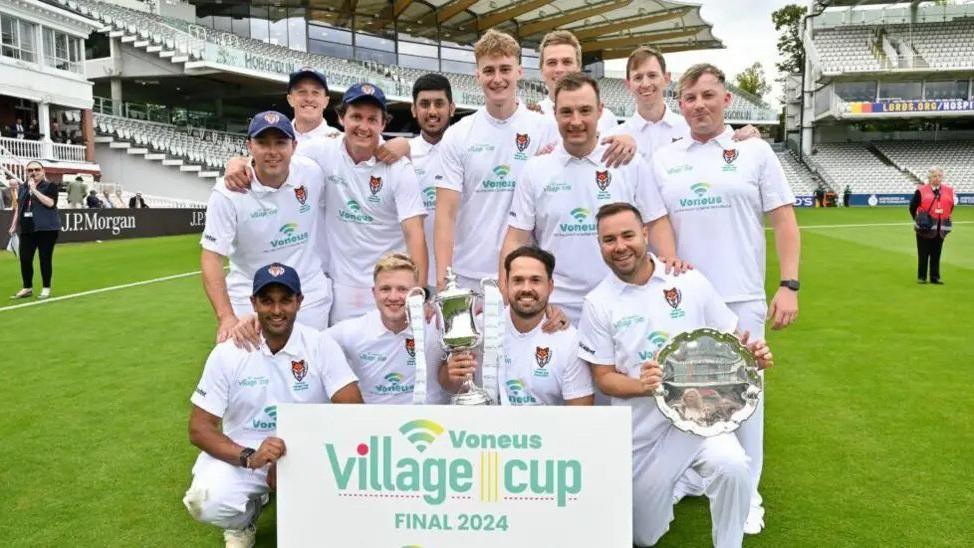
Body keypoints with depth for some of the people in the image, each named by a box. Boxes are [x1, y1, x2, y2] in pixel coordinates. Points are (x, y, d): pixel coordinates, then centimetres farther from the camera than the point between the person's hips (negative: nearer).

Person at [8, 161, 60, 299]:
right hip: (27, 229, 6)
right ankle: (27, 288, 18)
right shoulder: (22, 188, 15)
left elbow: (50, 203, -19)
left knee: (45, 258, 0)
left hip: (46, 228, -5)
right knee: (24, 259, 5)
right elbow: (18, 207, 21)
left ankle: (46, 288, 10)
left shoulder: (50, 186, -3)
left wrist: (34, 189, -18)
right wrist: (14, 225, 17)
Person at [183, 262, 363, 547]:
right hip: (240, 455, 1)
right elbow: (199, 427, -8)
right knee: (207, 502, -29)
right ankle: (244, 519, 11)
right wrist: (249, 457, -27)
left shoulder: (321, 345, -10)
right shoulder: (228, 352, -8)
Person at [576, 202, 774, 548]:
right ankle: (675, 482, 42)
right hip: (641, 433, 1)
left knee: (731, 465, -33)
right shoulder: (597, 303, -6)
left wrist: (749, 354, -17)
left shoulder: (689, 281, -3)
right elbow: (603, 377, -5)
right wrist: (640, 385, -26)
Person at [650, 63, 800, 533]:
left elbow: (784, 221, 1)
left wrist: (789, 285, -8)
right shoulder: (663, 159, 8)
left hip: (741, 299, -2)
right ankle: (687, 481, 28)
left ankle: (745, 493, 21)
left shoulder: (755, 151, 3)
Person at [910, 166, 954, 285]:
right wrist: (918, 220, 2)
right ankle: (921, 277, 11)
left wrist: (945, 218, 11)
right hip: (925, 229, -3)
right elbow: (912, 207, 2)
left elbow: (951, 206, 17)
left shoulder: (949, 190, 4)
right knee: (923, 254, 2)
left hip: (940, 228, 3)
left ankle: (935, 277, 12)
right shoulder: (921, 191, -7)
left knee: (936, 254, 6)